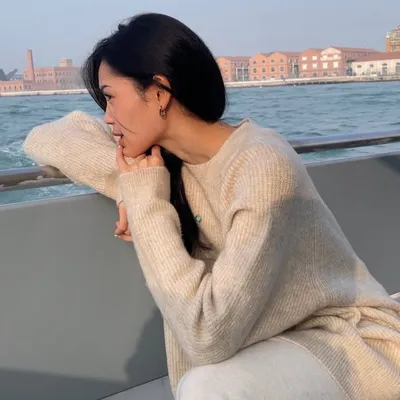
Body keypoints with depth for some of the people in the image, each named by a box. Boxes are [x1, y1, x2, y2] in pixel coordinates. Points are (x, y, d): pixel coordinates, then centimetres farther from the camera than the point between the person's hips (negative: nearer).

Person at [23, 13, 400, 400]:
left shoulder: (263, 167, -27)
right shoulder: (165, 157, -5)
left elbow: (208, 336, -30)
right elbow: (43, 137, 2)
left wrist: (147, 202, -23)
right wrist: (132, 190, -15)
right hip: (277, 339, 6)